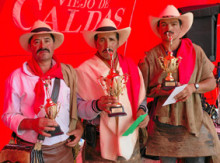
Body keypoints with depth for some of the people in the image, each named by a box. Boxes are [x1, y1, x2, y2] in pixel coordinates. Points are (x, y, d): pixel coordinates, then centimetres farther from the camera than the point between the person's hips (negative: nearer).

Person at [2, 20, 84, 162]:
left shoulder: (69, 73, 4)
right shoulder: (17, 77, -3)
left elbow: (78, 104, 14)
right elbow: (9, 116, -2)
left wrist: (80, 128, -2)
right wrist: (32, 124, -18)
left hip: (63, 150, 2)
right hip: (29, 150, -2)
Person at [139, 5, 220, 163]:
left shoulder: (195, 51, 5)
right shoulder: (150, 57, 2)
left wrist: (193, 87, -11)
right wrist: (157, 90, -12)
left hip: (192, 120, 1)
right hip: (163, 122, -1)